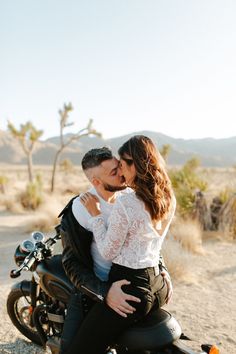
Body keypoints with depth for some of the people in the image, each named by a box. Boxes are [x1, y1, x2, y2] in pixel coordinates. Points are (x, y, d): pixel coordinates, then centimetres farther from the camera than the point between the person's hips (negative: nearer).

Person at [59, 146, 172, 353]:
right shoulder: (78, 209, -19)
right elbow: (72, 262, -18)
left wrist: (161, 268, -6)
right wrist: (104, 292, -31)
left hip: (131, 281, 4)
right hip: (95, 286, -3)